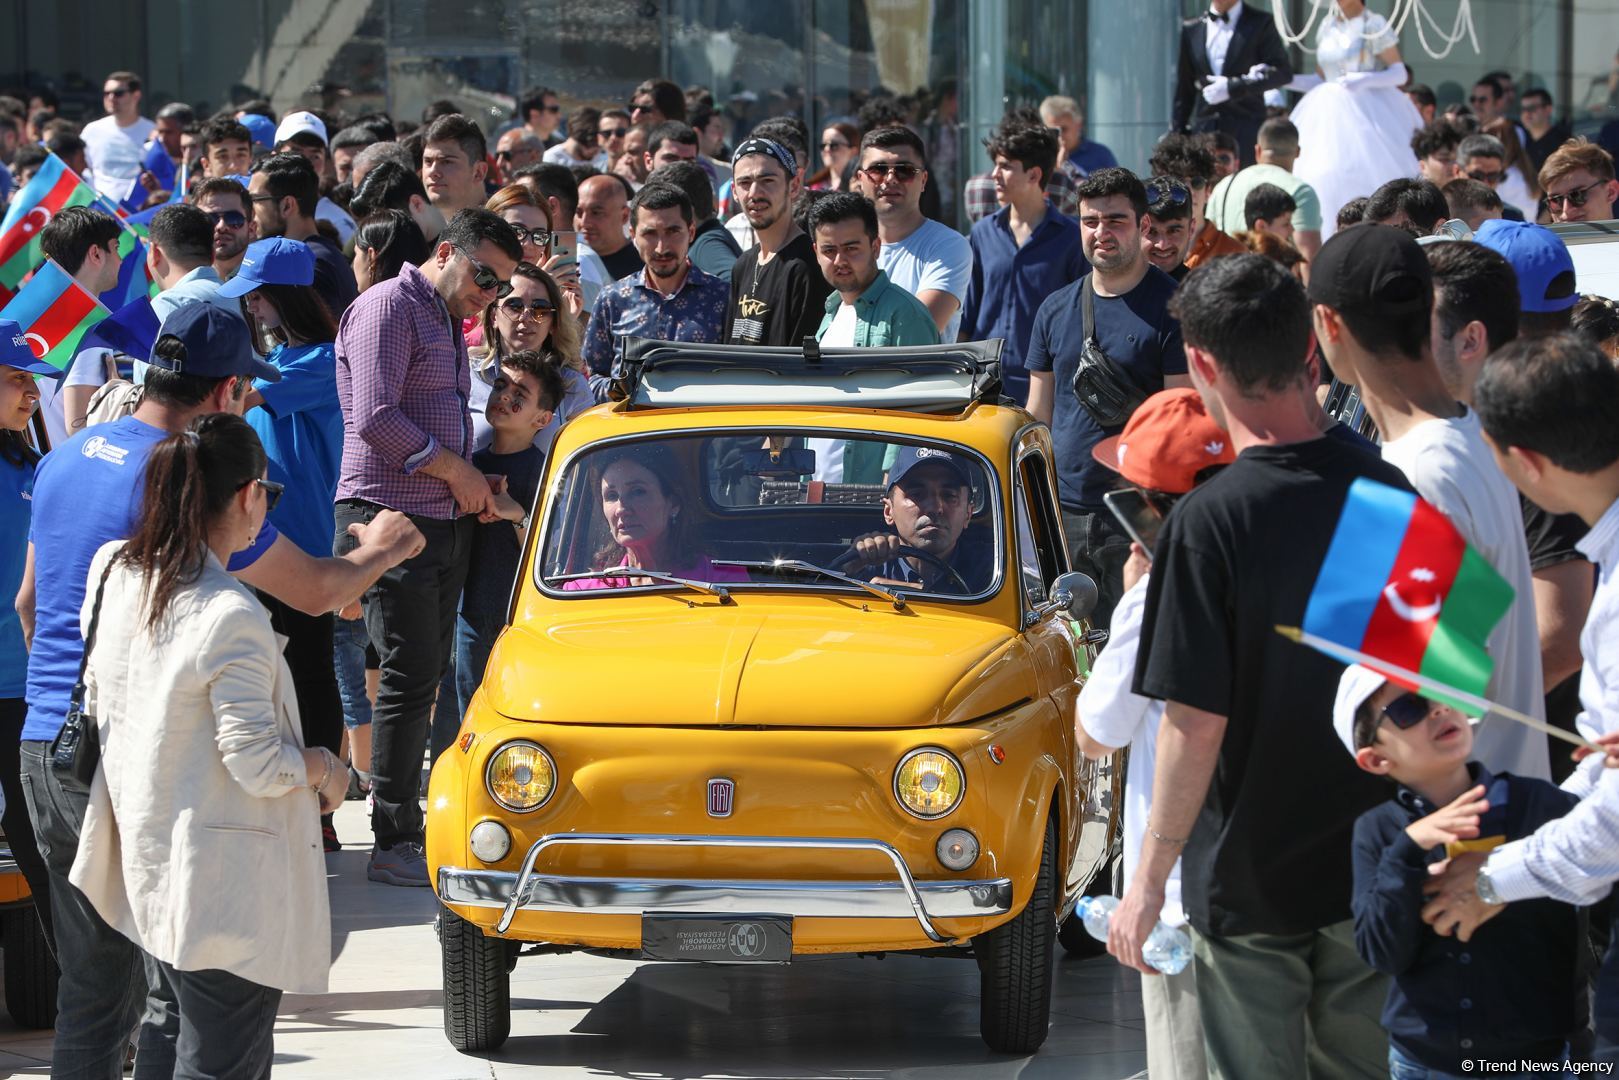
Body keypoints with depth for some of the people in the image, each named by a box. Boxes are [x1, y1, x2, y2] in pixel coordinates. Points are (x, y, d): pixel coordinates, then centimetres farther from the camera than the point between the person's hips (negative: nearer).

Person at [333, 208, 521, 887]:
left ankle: (397, 806, 17)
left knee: (424, 677, 9)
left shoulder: (448, 323, 21)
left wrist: (476, 483, 12)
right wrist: (457, 471, -12)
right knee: (411, 676, -10)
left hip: (443, 521, 9)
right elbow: (375, 419, -18)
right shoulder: (391, 307, -9)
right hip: (390, 517, -9)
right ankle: (393, 844, -7)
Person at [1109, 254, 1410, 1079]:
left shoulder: (1210, 522, -20)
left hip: (1251, 879, -4)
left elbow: (1196, 726, -19)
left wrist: (1148, 881, -10)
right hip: (1374, 868, 4)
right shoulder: (1386, 490, -5)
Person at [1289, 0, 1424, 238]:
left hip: (1365, 111, -6)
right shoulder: (1327, 26, 15)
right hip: (1329, 113, 6)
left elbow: (1400, 73, -6)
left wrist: (1365, 80, -20)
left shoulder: (1373, 25, -3)